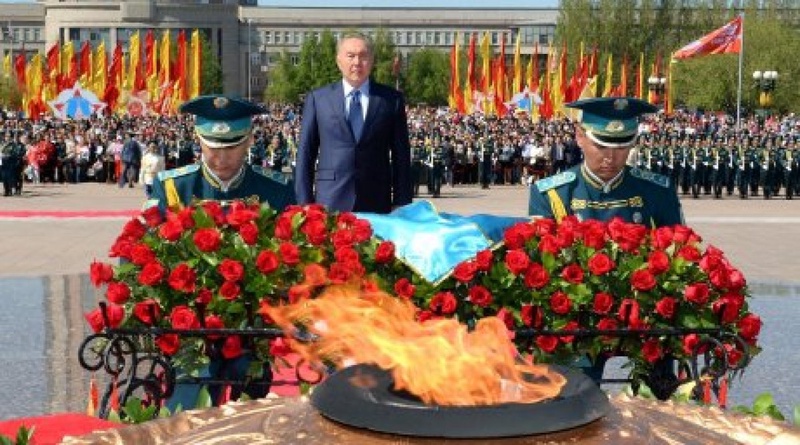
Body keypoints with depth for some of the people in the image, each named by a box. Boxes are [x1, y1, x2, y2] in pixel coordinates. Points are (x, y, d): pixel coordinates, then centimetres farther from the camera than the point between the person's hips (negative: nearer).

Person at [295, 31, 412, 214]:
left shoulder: (392, 99, 8)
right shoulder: (317, 98, 8)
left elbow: (401, 156, 7)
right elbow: (305, 153, 7)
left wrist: (401, 205, 1)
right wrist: (305, 204, 1)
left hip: (377, 205, 0)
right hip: (330, 203, 0)